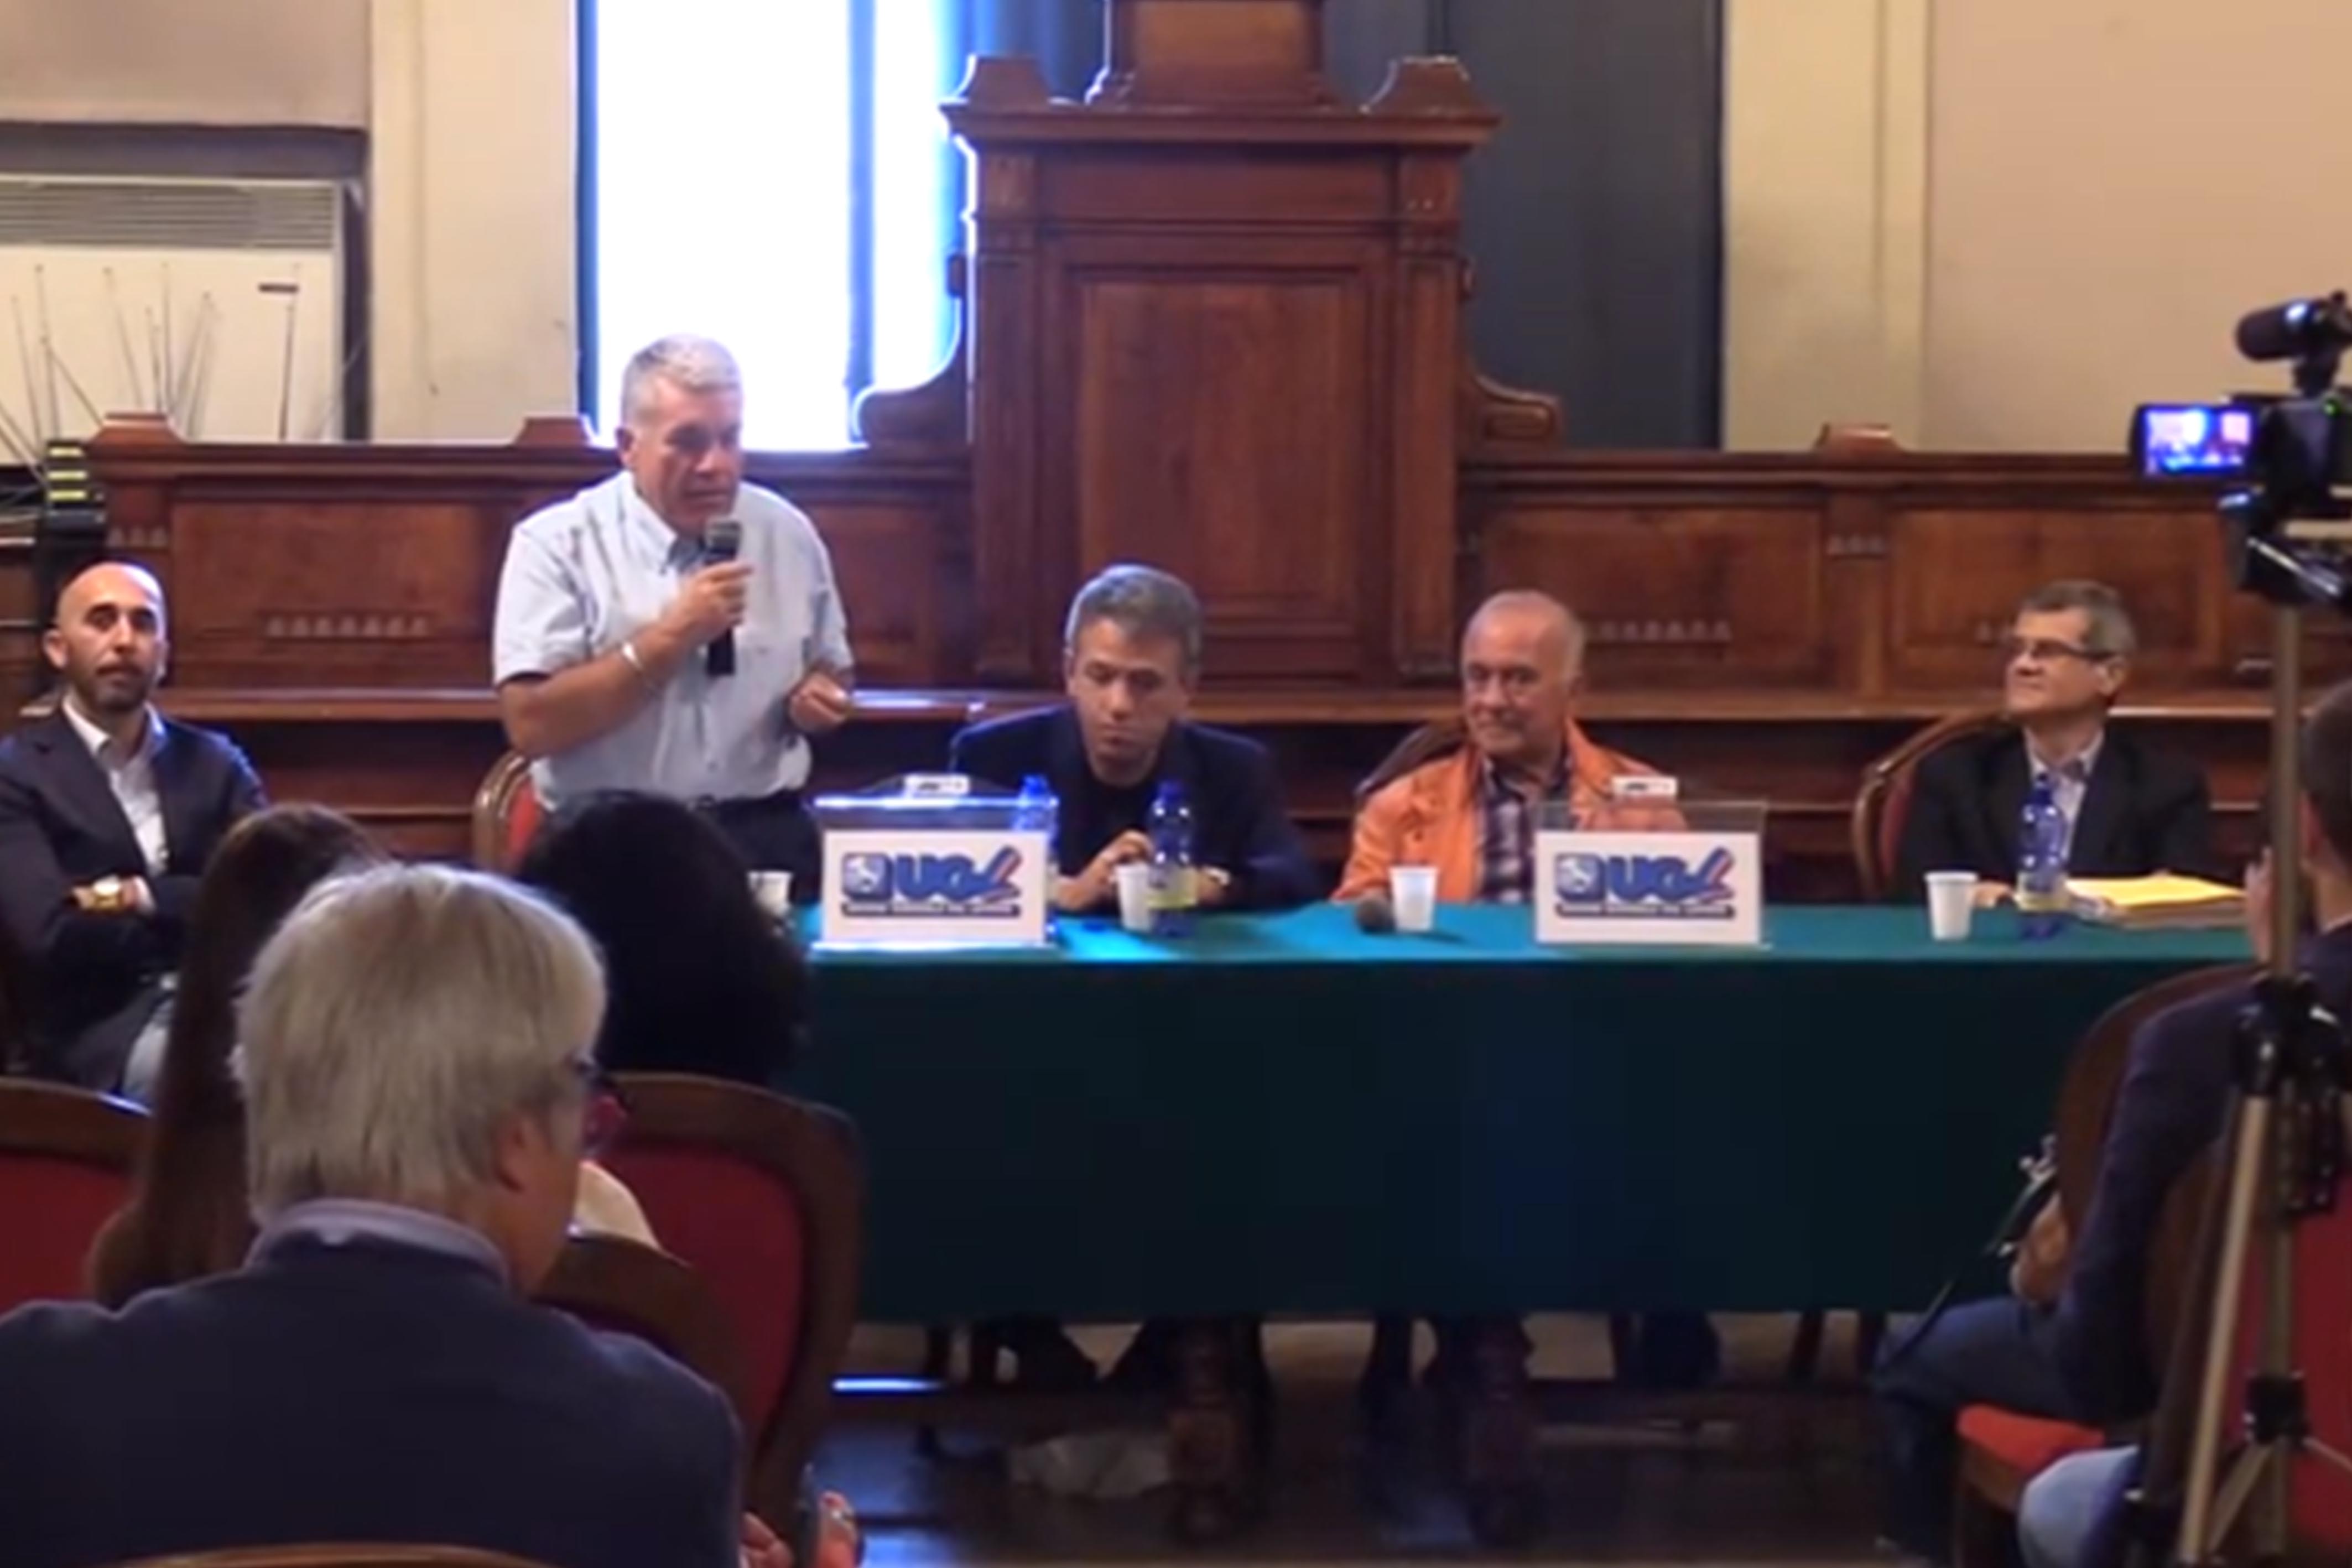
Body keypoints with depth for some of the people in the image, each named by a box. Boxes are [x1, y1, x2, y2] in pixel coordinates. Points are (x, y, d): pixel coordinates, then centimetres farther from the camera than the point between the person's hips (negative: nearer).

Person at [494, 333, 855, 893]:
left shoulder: (787, 533, 10)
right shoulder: (556, 545, -3)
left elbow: (832, 673, 23)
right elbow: (531, 724, -12)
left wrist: (818, 697, 0)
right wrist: (669, 637, -17)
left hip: (765, 841, 3)